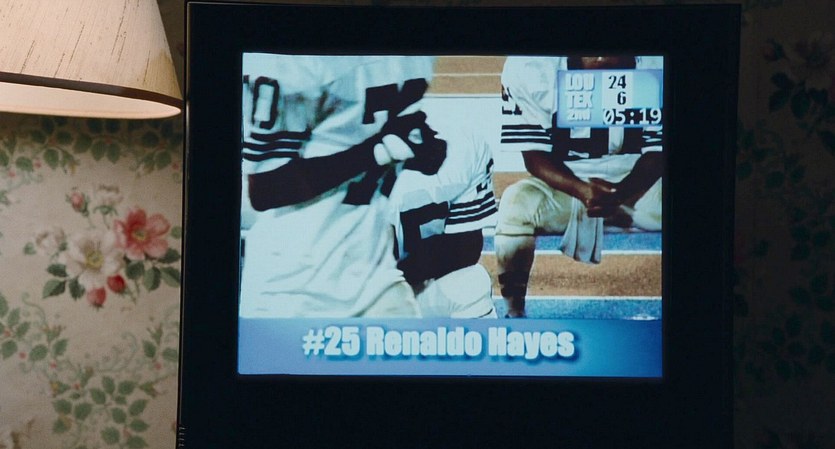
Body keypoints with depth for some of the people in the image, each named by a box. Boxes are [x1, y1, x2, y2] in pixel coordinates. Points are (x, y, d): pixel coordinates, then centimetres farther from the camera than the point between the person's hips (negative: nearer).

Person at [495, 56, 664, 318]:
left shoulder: (656, 66, -17)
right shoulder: (528, 69, -19)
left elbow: (657, 151, -10)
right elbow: (534, 155, -13)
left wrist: (621, 191, -31)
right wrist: (582, 190, -33)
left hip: (634, 181, 1)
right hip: (563, 183, -1)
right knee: (517, 203, -31)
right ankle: (514, 312, -11)